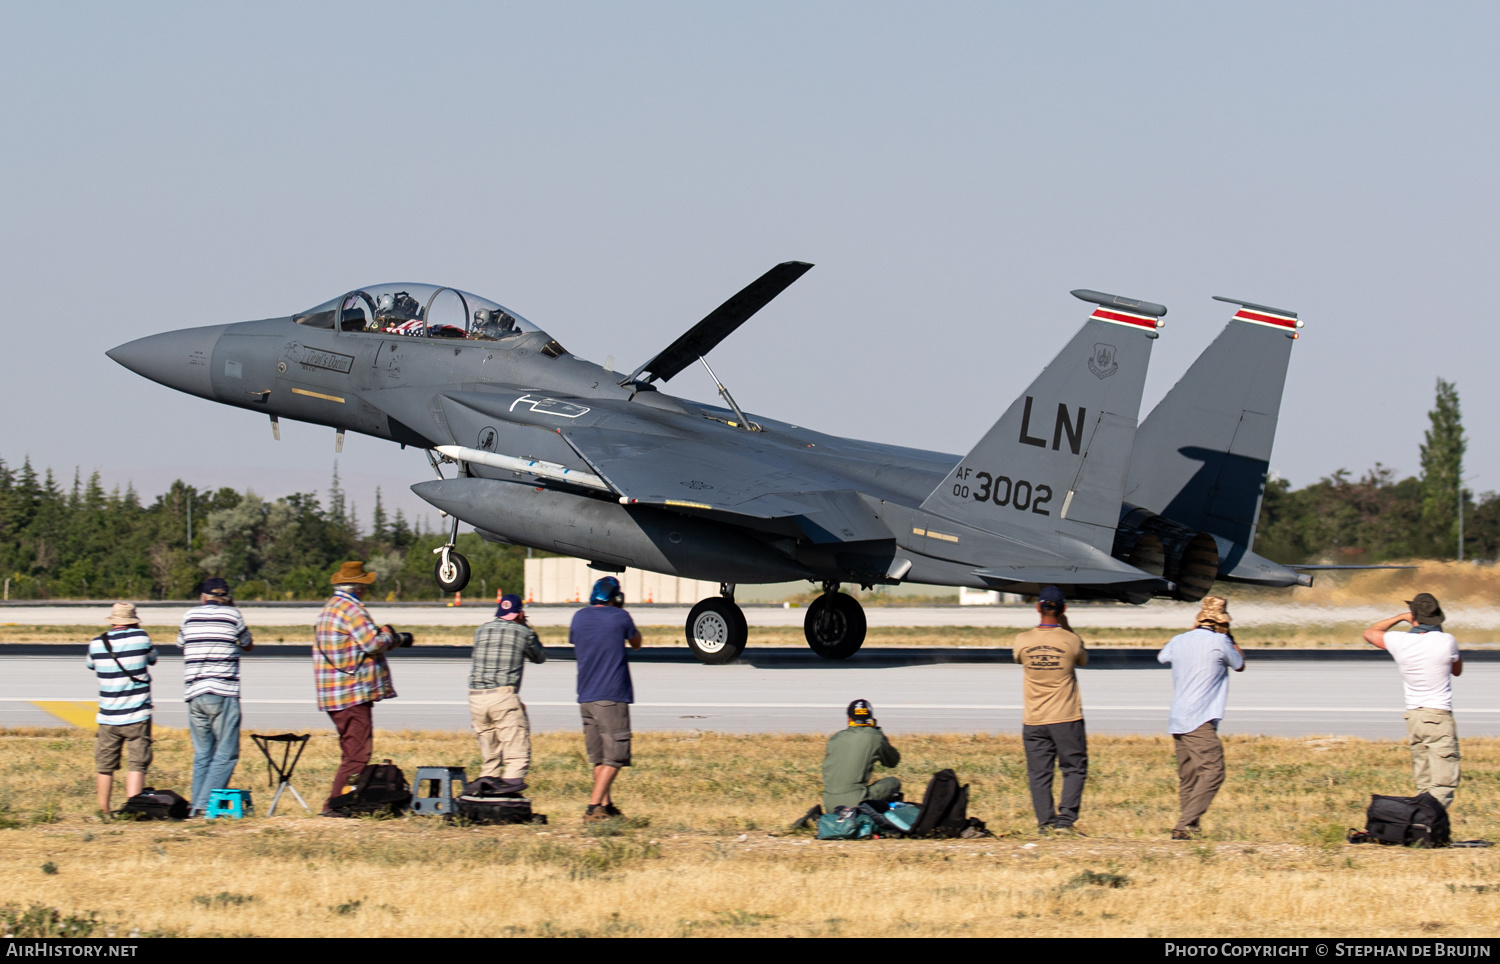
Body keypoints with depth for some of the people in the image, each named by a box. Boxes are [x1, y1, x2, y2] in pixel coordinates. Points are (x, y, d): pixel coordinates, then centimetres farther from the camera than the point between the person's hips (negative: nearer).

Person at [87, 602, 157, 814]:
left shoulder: (97, 644, -1)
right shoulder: (140, 637, -5)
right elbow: (153, 659, 15)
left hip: (108, 718, 2)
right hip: (137, 717, -2)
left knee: (105, 766, 12)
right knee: (137, 763, -3)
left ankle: (103, 811, 19)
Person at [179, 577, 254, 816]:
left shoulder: (190, 616, 10)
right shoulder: (232, 616, 1)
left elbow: (181, 643, 28)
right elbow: (248, 645, 17)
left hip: (194, 694, 4)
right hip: (223, 694, -4)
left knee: (201, 754, 11)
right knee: (225, 754, -3)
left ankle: (197, 805, 6)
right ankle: (207, 804, -15)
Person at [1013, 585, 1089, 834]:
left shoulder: (1023, 641, -5)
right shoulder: (1071, 641, -9)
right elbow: (1083, 659, 12)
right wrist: (1066, 627, 14)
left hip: (1033, 720, 2)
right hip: (1066, 719, -2)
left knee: (1038, 774, 8)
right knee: (1074, 769, 8)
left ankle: (1045, 822, 6)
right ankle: (1066, 819, -3)